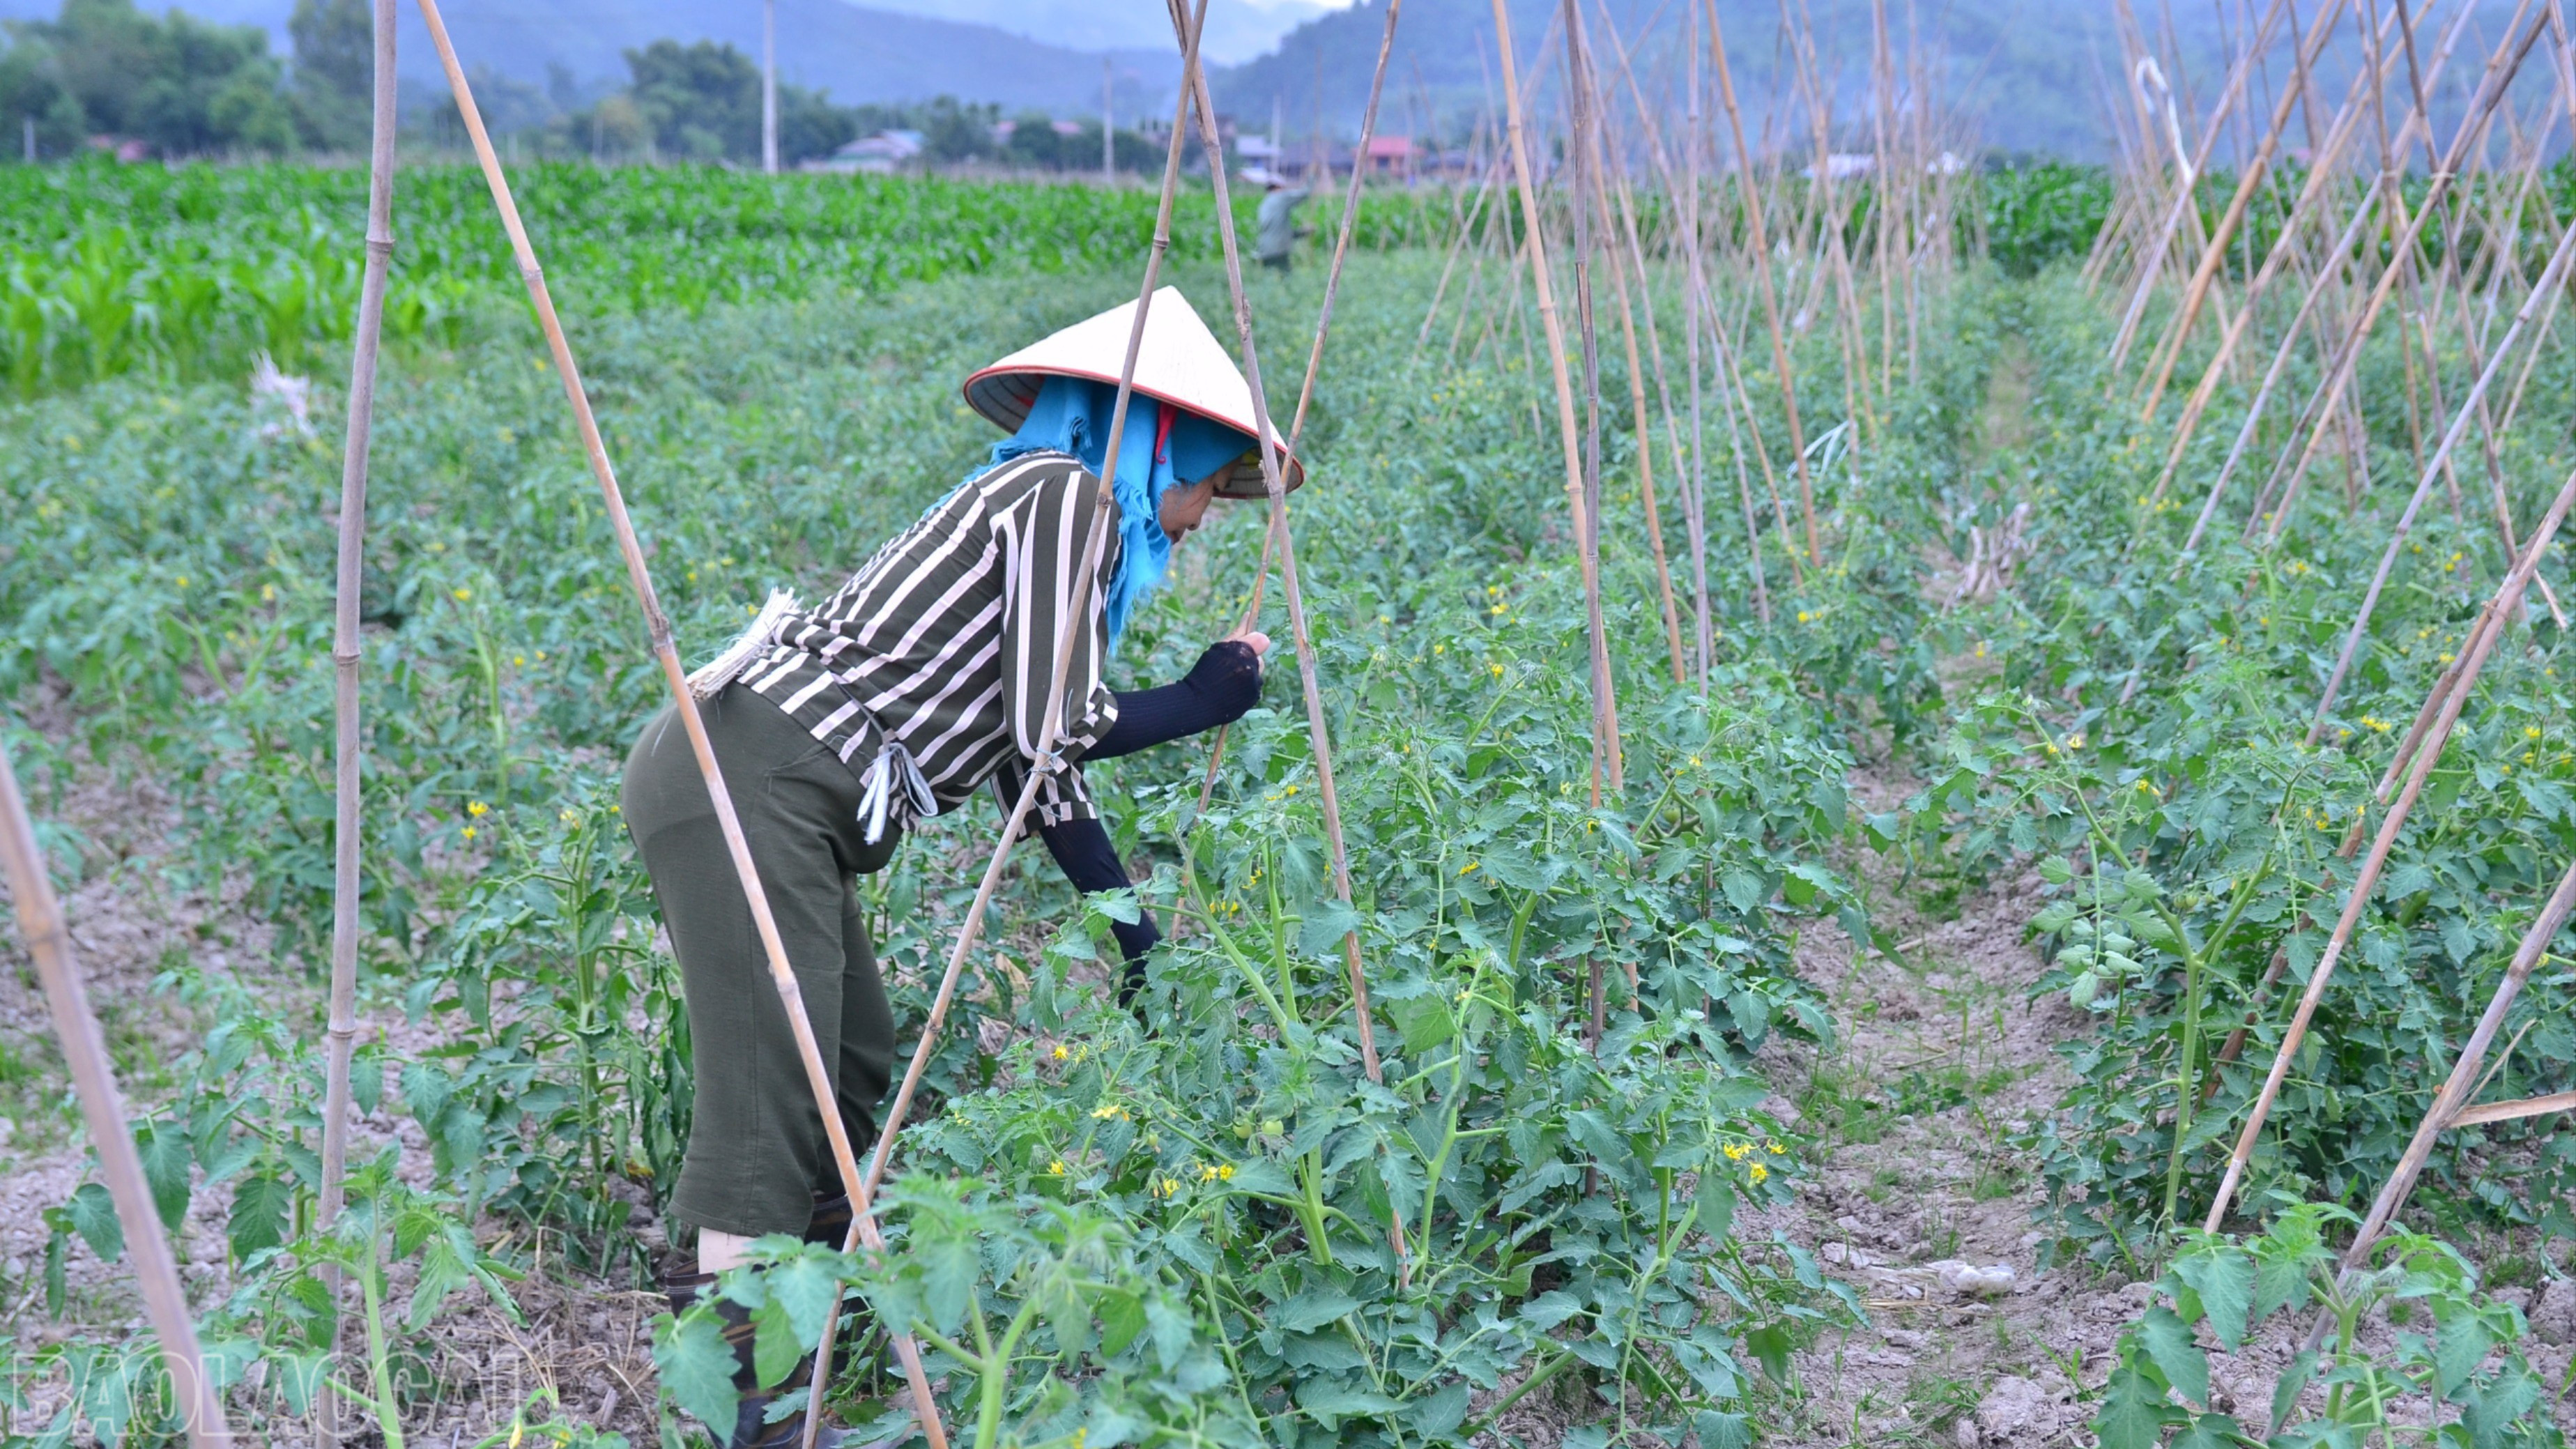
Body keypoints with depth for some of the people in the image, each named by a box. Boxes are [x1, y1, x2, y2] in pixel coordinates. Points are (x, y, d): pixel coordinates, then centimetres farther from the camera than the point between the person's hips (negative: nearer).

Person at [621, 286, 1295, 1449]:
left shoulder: (1038, 507, 22)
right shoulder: (1065, 492, -5)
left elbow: (1040, 764, 23)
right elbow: (1054, 728, -12)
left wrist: (1143, 943, 25)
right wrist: (1204, 703, 5)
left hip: (775, 795, 10)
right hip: (750, 781, -10)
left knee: (855, 1079, 15)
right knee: (771, 1106, -8)